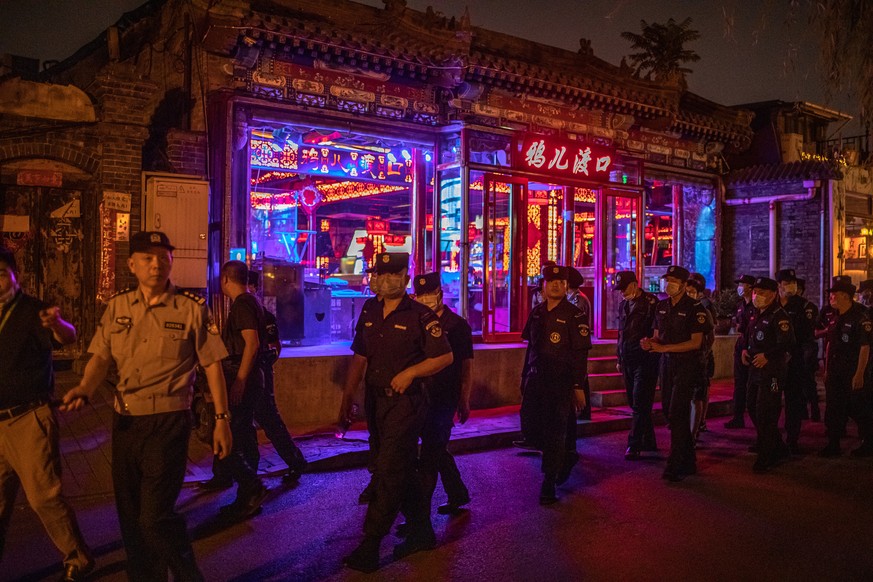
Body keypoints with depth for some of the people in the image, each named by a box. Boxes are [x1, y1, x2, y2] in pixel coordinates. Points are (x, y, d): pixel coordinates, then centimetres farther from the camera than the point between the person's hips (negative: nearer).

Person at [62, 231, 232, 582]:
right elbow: (101, 356, 4)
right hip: (125, 421, 5)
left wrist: (221, 420, -5)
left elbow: (212, 365, -3)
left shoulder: (192, 308, -4)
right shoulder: (116, 307, 6)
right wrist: (84, 389, -17)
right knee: (130, 513, 14)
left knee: (155, 516, -8)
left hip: (168, 422, -5)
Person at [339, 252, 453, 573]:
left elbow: (444, 356, -9)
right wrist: (348, 394, 7)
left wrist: (410, 372, -18)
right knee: (403, 470, 15)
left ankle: (369, 546, -1)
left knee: (389, 470, -7)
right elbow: (359, 355, 13)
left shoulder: (420, 315, -9)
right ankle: (422, 532, 30)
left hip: (407, 403, -7)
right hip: (379, 400, 7)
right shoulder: (369, 312, 9)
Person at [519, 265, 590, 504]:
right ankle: (567, 455, 32)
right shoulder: (536, 313, 10)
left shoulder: (574, 315, -7)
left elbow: (580, 354, -9)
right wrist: (525, 380, 15)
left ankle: (549, 485, 10)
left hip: (561, 382, -6)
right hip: (536, 380, 6)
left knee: (554, 432, -2)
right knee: (530, 426, 6)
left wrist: (578, 386, -13)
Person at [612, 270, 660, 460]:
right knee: (635, 403, 11)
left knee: (640, 404, -9)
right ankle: (649, 443, 22)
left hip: (645, 359, -8)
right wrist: (619, 359, 21)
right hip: (628, 360, 8)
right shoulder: (623, 305, 15)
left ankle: (634, 445, -7)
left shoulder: (650, 302, -7)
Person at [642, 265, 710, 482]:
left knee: (677, 414, -11)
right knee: (669, 412, 10)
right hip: (667, 362, 7)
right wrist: (650, 343, -8)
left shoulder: (695, 308, -10)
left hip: (687, 364, -7)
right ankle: (688, 461, 25)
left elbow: (696, 342, -14)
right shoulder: (661, 306, 10)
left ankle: (676, 466, -5)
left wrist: (664, 348, -20)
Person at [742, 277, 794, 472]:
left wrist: (767, 356, -24)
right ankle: (777, 448, 34)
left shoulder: (779, 316, -16)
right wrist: (745, 349, 8)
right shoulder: (755, 314, 12)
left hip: (772, 371, -10)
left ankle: (766, 456, 5)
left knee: (765, 414, -7)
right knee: (753, 407, 18)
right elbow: (748, 334, 25)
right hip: (755, 369, 10)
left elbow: (787, 344, -23)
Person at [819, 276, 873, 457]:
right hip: (835, 373, 8)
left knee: (858, 409, 2)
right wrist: (827, 369, 15)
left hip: (853, 373, -7)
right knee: (833, 408, 8)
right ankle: (833, 445, 16)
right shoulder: (836, 318, 11)